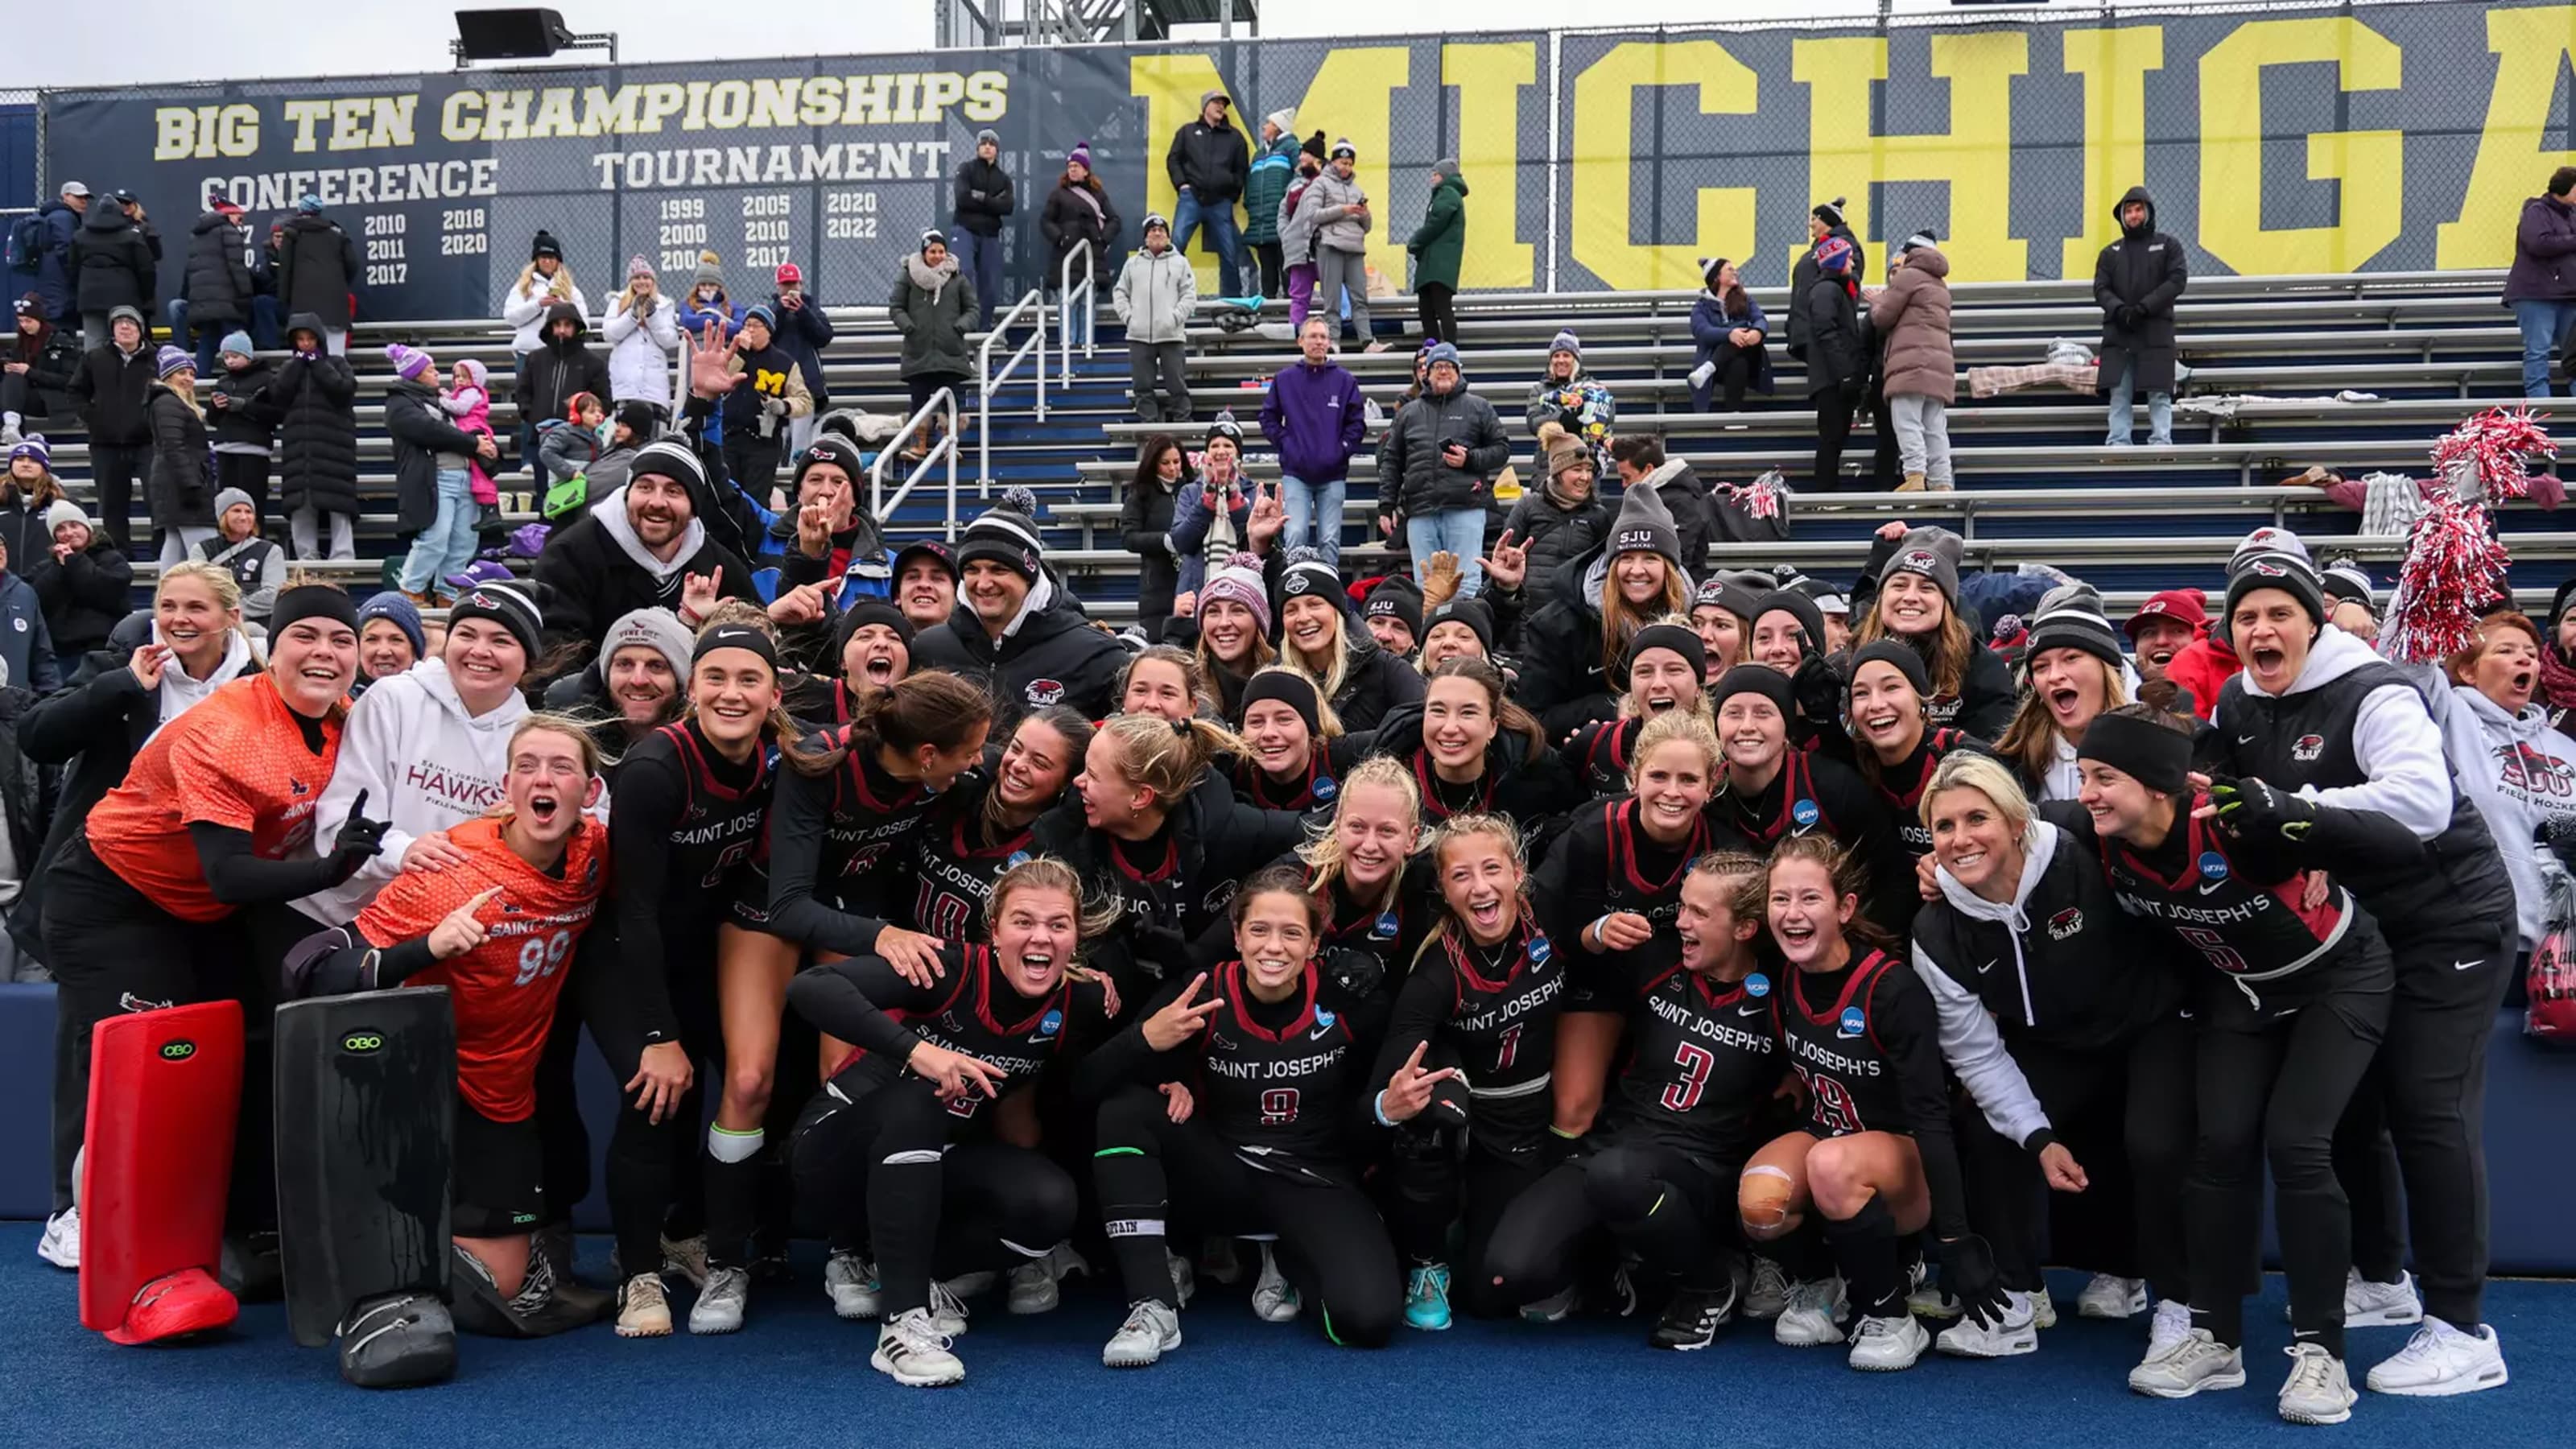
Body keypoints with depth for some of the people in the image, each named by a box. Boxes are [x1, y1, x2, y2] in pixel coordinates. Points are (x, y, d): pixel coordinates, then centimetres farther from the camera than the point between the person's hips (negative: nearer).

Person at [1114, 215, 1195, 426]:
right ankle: (1148, 425, 10)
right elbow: (1120, 292, 14)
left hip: (1171, 335, -2)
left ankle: (1183, 423, 6)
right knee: (1142, 386, 4)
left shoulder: (1180, 262, 6)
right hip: (1139, 336, 2)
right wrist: (1128, 316, -1)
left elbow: (1190, 296, 2)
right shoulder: (1133, 263, 13)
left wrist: (1174, 318, -10)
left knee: (1177, 385, -1)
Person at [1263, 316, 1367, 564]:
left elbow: (1357, 422, 5)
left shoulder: (1344, 380, 3)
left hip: (1333, 474, 1)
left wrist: (1342, 449, -4)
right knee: (1296, 534, -11)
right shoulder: (1284, 379, 5)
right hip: (1295, 473, -1)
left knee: (1330, 539, 3)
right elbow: (1269, 417, 10)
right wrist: (1285, 444, -1)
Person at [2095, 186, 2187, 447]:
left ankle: (2161, 443, -7)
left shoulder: (2167, 245, 10)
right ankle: (2118, 444, -4)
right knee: (2119, 393, -3)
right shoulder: (2110, 253, 17)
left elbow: (2178, 280, -2)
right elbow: (2100, 288, 7)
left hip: (2156, 331, -2)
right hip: (2118, 332, 2)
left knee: (2159, 393, -6)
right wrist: (2119, 309, -15)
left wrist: (2143, 308, -14)